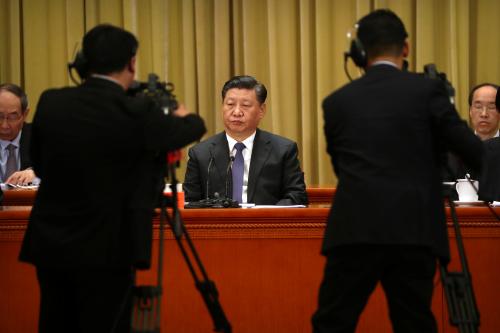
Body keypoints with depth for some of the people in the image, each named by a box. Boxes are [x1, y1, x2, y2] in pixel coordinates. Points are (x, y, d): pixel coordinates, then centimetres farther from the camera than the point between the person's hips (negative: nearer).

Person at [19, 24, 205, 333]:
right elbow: (193, 129, 7)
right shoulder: (137, 111, -11)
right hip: (106, 250, -5)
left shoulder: (51, 103, 0)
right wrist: (183, 115, 30)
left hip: (50, 245, 5)